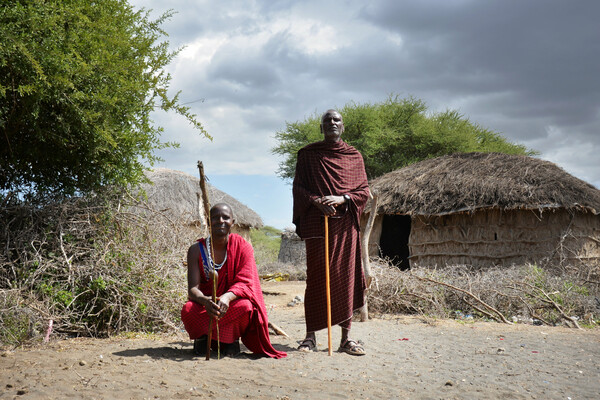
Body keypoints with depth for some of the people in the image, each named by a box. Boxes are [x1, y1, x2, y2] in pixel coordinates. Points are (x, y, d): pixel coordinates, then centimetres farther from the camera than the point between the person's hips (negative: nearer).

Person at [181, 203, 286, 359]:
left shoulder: (243, 247, -7)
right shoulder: (196, 250, -6)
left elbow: (245, 282, -19)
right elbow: (192, 289, -16)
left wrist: (227, 297, -42)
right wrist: (205, 301, -41)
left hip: (232, 302, -1)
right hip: (205, 303, 1)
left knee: (245, 306, -35)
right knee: (188, 310, -33)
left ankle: (232, 339, -5)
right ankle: (203, 337, 0)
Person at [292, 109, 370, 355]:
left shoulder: (353, 156, 12)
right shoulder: (307, 154, 9)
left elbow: (363, 190, 7)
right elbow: (298, 188, 5)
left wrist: (341, 199, -11)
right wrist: (318, 201, -13)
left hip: (345, 224, 1)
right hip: (317, 222, -1)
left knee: (346, 276, -1)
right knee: (316, 276, -4)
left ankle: (346, 338, 4)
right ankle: (311, 336, 2)